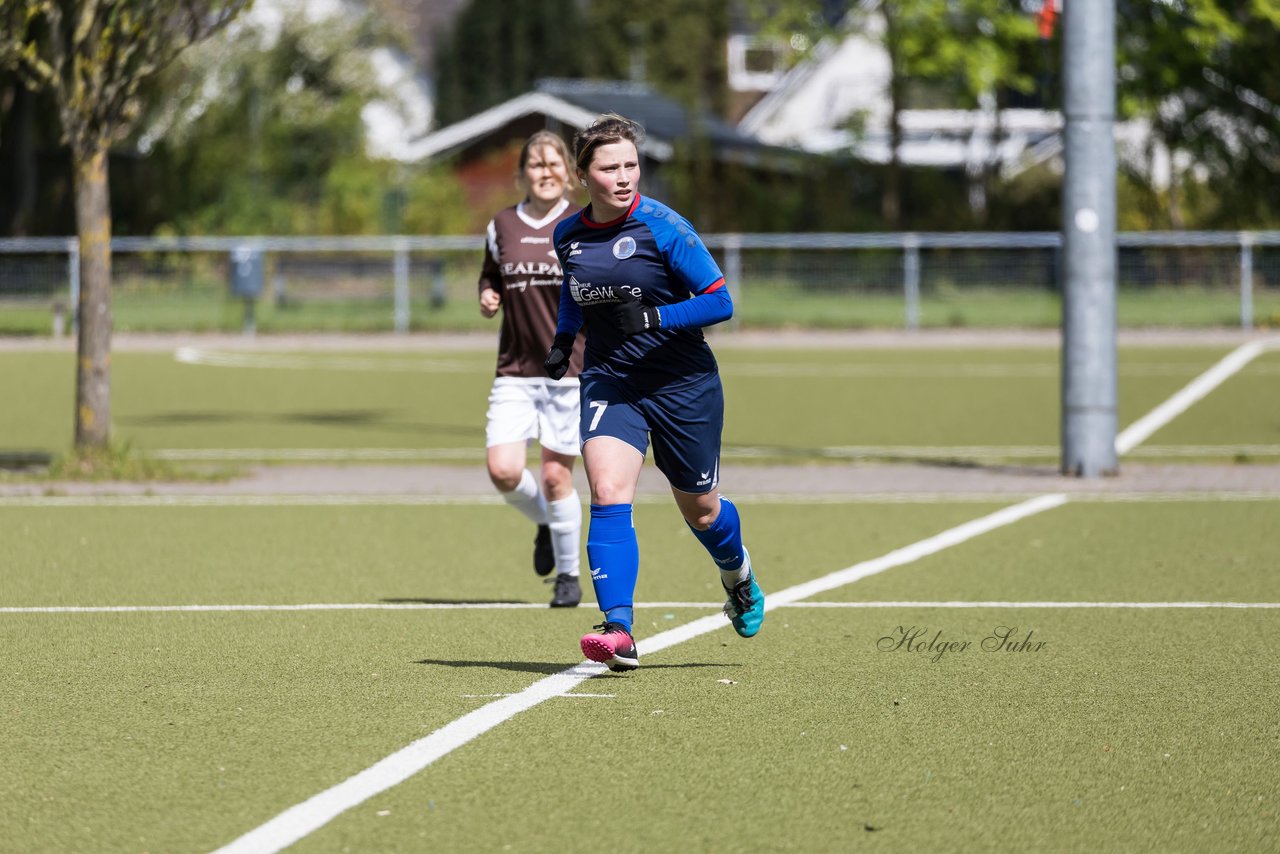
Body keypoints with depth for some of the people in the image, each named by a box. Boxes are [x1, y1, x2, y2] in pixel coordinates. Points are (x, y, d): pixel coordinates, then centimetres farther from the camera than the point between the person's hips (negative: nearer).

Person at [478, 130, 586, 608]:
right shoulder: (502, 227, 7)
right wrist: (487, 298, 2)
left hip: (570, 371, -3)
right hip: (515, 372, 3)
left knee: (556, 475, -3)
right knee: (503, 470, -12)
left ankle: (569, 575, 16)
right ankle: (545, 523, 21)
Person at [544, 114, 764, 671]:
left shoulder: (662, 227, -16)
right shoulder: (567, 236, 0)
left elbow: (720, 301, -15)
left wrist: (652, 318, -27)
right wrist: (563, 338, 8)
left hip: (682, 384, -3)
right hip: (609, 381, 3)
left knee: (700, 510, 13)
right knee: (608, 494, -21)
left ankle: (736, 572, 49)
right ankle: (619, 632, -25)